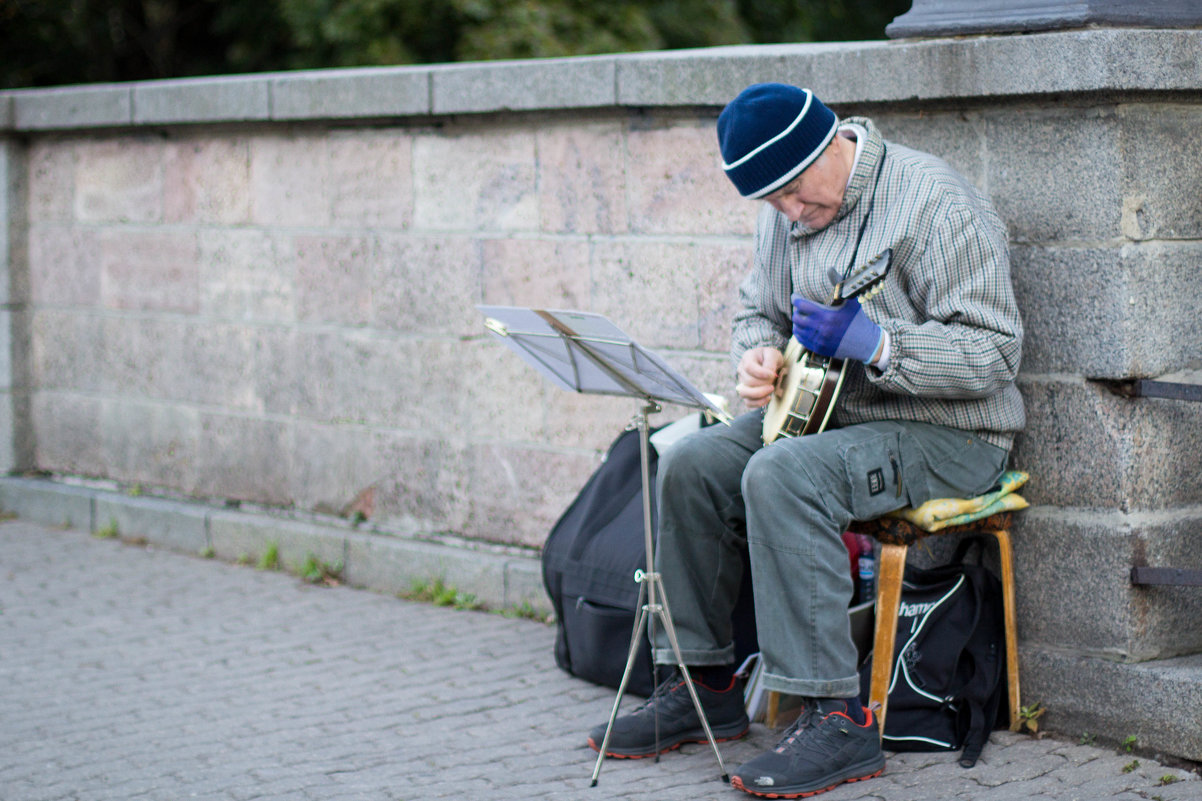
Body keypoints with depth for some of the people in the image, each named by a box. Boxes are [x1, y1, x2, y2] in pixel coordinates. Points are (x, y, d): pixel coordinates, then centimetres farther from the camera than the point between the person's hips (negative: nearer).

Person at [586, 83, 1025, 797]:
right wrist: (757, 357, -4)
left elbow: (994, 351, -22)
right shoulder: (790, 211, 7)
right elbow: (759, 308, 21)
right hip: (830, 414, 8)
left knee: (781, 476, -31)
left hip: (945, 434, -8)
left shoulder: (936, 205, -19)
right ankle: (706, 687, 4)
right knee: (691, 465, -7)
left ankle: (839, 718, -29)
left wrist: (875, 344, -33)